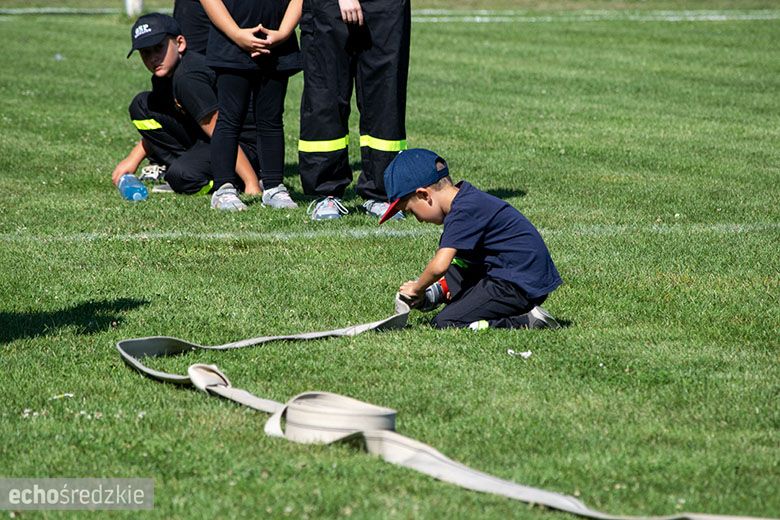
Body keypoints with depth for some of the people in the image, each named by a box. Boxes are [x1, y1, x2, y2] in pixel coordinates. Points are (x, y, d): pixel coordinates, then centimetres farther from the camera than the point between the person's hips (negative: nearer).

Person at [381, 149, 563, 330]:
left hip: (519, 287, -11)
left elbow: (439, 266, -26)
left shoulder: (463, 212, -18)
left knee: (444, 323, -16)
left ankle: (526, 322, -18)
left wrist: (417, 289, -8)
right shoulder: (468, 199, 13)